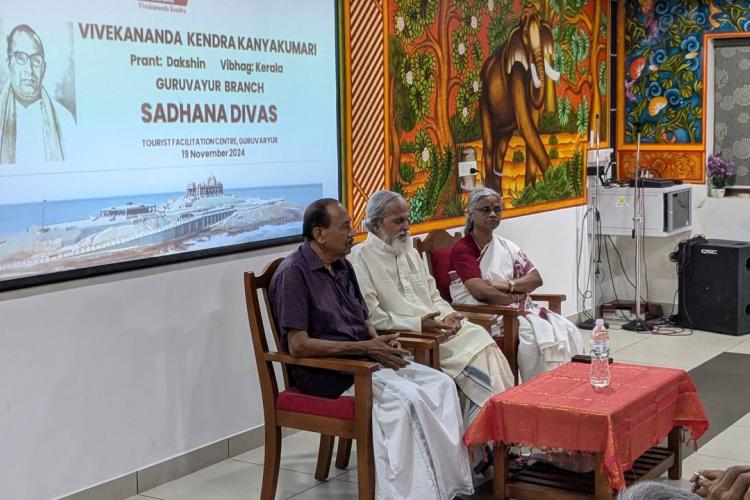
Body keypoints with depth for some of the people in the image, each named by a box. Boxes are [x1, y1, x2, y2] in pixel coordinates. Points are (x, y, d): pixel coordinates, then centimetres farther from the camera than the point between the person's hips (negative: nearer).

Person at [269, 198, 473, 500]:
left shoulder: (342, 266, 13)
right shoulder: (293, 273, -13)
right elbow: (298, 345, -20)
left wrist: (380, 343, -3)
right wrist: (364, 348, -20)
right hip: (324, 372, -8)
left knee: (440, 384, -11)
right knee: (405, 397, -29)